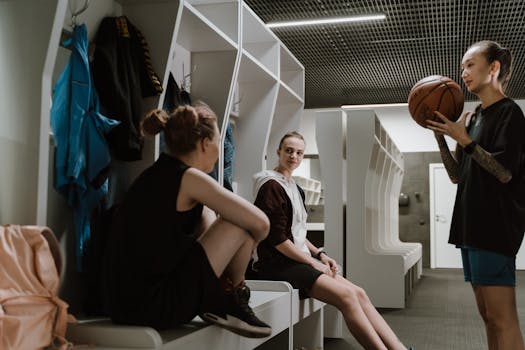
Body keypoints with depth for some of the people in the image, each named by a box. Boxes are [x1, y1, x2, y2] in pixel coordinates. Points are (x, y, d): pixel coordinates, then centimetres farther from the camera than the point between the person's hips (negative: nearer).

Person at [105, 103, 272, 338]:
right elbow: (260, 223, -14)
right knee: (241, 224, -6)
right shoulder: (189, 177, -13)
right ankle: (234, 300, 19)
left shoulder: (158, 173, 11)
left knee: (206, 215, 19)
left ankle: (213, 300, 18)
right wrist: (244, 248, 8)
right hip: (153, 308, -9)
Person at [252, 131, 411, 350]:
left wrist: (320, 254, 8)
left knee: (359, 293, -6)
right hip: (276, 265, -9)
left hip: (297, 260, 9)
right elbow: (277, 239, -16)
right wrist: (312, 262, -12)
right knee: (346, 295, -23)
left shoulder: (294, 188, 19)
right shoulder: (272, 186, -10)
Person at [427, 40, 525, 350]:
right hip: (473, 225, 9)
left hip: (496, 225, -9)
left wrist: (464, 139, -16)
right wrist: (441, 136, 6)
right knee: (488, 315, 12)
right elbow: (457, 175, 17)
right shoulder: (473, 118, 18)